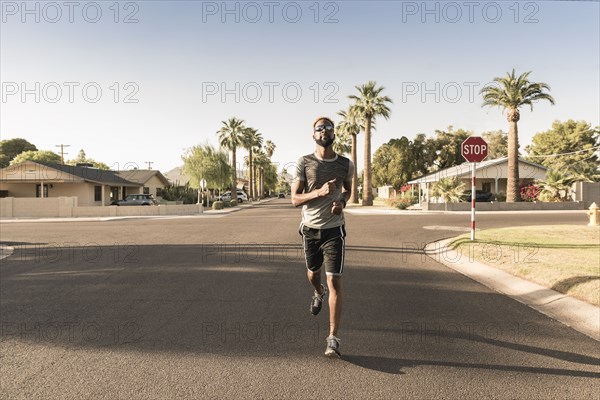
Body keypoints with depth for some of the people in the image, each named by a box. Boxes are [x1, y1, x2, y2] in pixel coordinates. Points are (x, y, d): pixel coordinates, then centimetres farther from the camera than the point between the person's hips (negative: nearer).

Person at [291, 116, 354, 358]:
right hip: (310, 229, 1)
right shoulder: (304, 163, -6)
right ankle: (318, 293, 59)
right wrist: (319, 192, -26)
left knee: (334, 281, -10)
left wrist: (341, 202, -4)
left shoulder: (346, 164, -1)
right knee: (313, 273, 22)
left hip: (334, 230, -1)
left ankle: (333, 338, -5)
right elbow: (295, 199, -9)